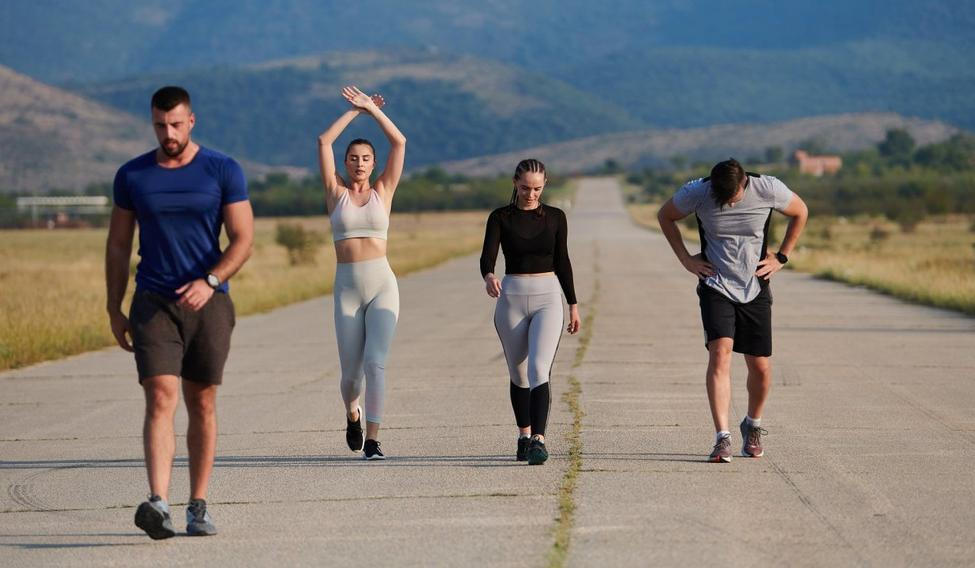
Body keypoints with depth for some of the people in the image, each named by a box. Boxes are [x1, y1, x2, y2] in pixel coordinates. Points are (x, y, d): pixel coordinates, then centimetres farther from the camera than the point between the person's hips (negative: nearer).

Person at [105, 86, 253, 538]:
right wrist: (114, 310, 7)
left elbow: (243, 239, -4)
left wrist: (210, 282, -19)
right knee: (160, 400, -14)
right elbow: (117, 246, 11)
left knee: (202, 404, 6)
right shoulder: (132, 176, 5)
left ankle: (198, 507, 15)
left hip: (209, 303, 0)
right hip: (153, 305, 0)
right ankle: (158, 505, -26)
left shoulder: (223, 171, 0)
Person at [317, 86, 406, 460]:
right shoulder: (336, 192, 8)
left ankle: (372, 440, -16)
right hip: (347, 288, 1)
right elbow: (324, 142, 0)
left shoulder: (383, 191, 9)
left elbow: (399, 142, 3)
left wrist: (372, 109, 6)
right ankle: (352, 413, 39)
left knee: (376, 362, -16)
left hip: (382, 284, -1)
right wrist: (353, 111, 5)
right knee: (351, 369, 5)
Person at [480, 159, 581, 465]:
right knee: (518, 374, 12)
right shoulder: (500, 217, 1)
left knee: (539, 369, -18)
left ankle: (538, 440, -27)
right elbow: (488, 255, -12)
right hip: (511, 299, 1)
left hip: (547, 299, -1)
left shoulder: (555, 217, 5)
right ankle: (524, 435, 30)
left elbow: (562, 262, 12)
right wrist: (489, 276, -34)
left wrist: (573, 305, 12)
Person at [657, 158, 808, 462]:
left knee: (760, 368, 2)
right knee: (720, 352, -20)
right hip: (715, 286, -1)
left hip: (755, 289, 1)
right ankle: (722, 439, -24)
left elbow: (800, 213, 8)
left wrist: (781, 258, 4)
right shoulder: (696, 192, -13)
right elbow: (665, 216, 7)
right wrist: (686, 258, 1)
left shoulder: (768, 189, -13)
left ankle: (753, 426, 31)